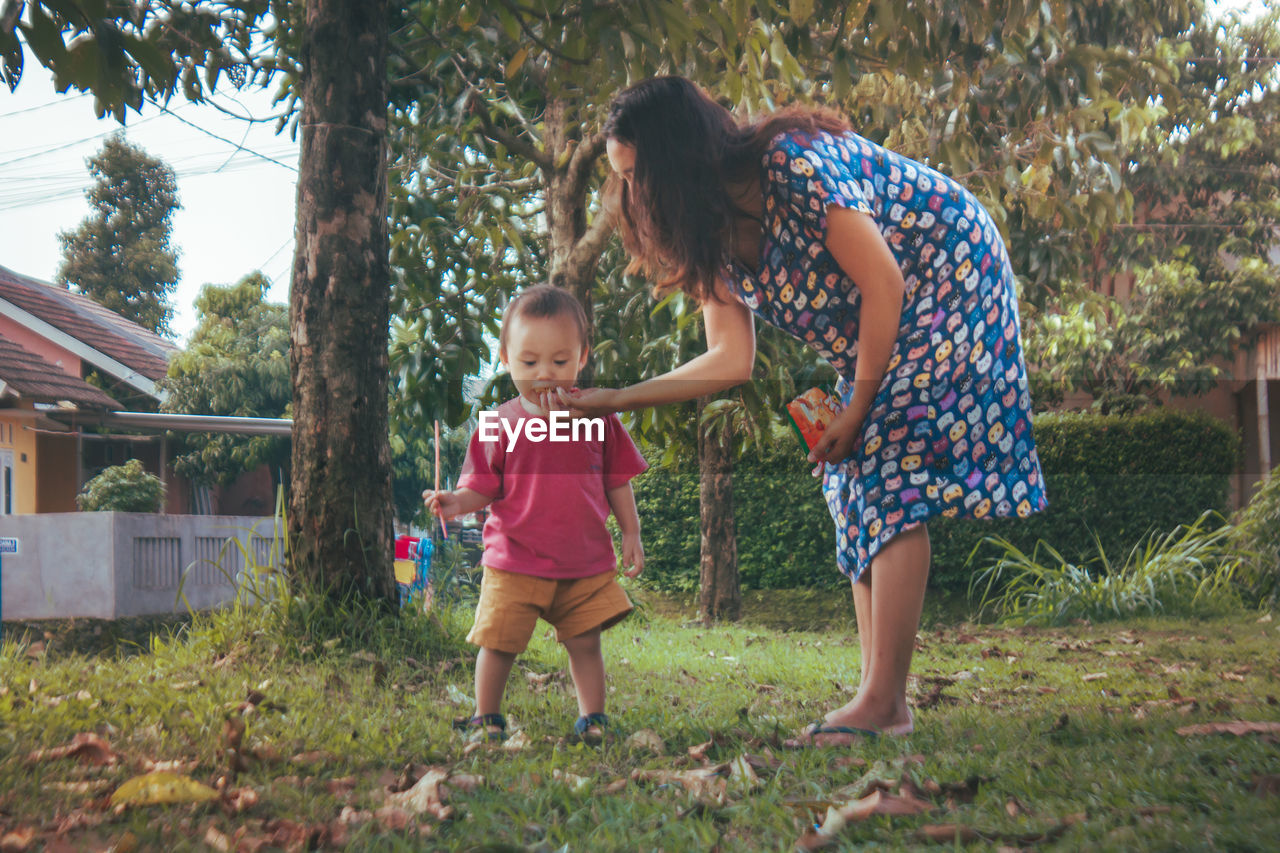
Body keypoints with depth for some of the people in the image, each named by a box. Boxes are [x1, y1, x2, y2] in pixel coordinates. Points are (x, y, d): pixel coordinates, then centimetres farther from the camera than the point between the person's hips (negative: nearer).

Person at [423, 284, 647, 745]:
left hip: (586, 561, 1)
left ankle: (592, 716, 22)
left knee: (585, 641, 6)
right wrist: (458, 502, -19)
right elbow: (484, 486, 1)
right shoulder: (499, 425, -2)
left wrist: (631, 533, 8)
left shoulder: (598, 418, 2)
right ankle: (486, 717, 21)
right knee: (498, 641, 1)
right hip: (516, 561, -1)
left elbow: (616, 480, 10)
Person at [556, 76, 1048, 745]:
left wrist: (857, 410, -15)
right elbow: (731, 359, -4)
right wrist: (614, 400, -9)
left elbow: (883, 283, -23)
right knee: (855, 490, 1)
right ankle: (887, 708, 1)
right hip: (877, 334, 9)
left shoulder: (796, 165, -28)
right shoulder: (713, 228, -2)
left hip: (949, 283, -9)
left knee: (892, 484, -19)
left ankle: (879, 702, -19)